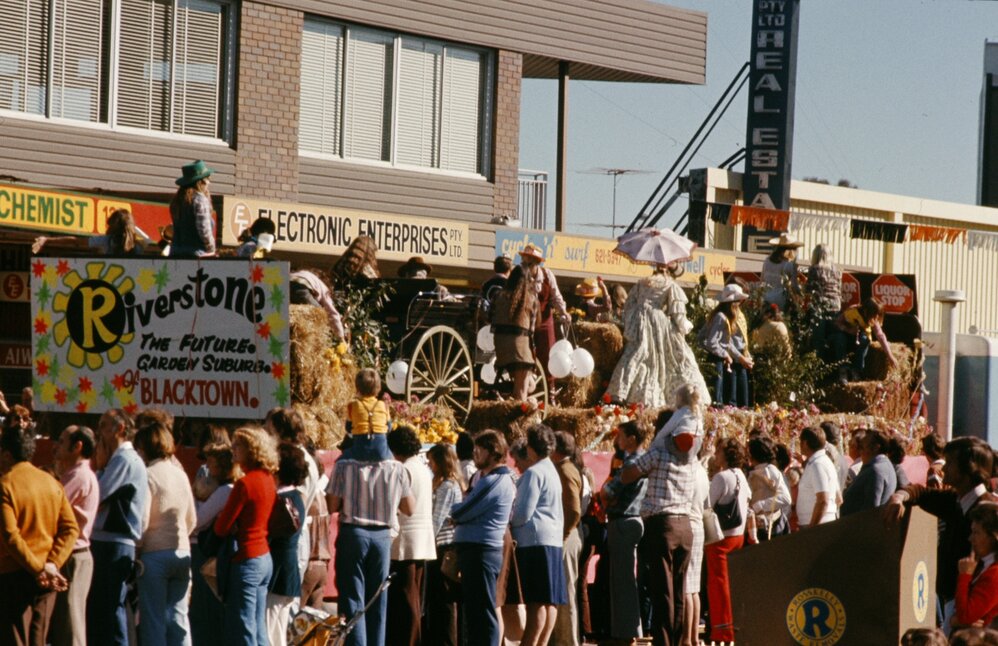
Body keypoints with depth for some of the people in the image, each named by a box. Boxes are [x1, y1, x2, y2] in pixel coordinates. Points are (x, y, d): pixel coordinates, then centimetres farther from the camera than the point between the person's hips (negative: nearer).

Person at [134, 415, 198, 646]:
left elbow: (142, 521, -14)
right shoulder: (181, 475, 8)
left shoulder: (148, 475, -11)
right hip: (182, 553, 6)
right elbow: (192, 520, 13)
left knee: (154, 619, -1)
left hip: (154, 555, -6)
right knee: (178, 616, 9)